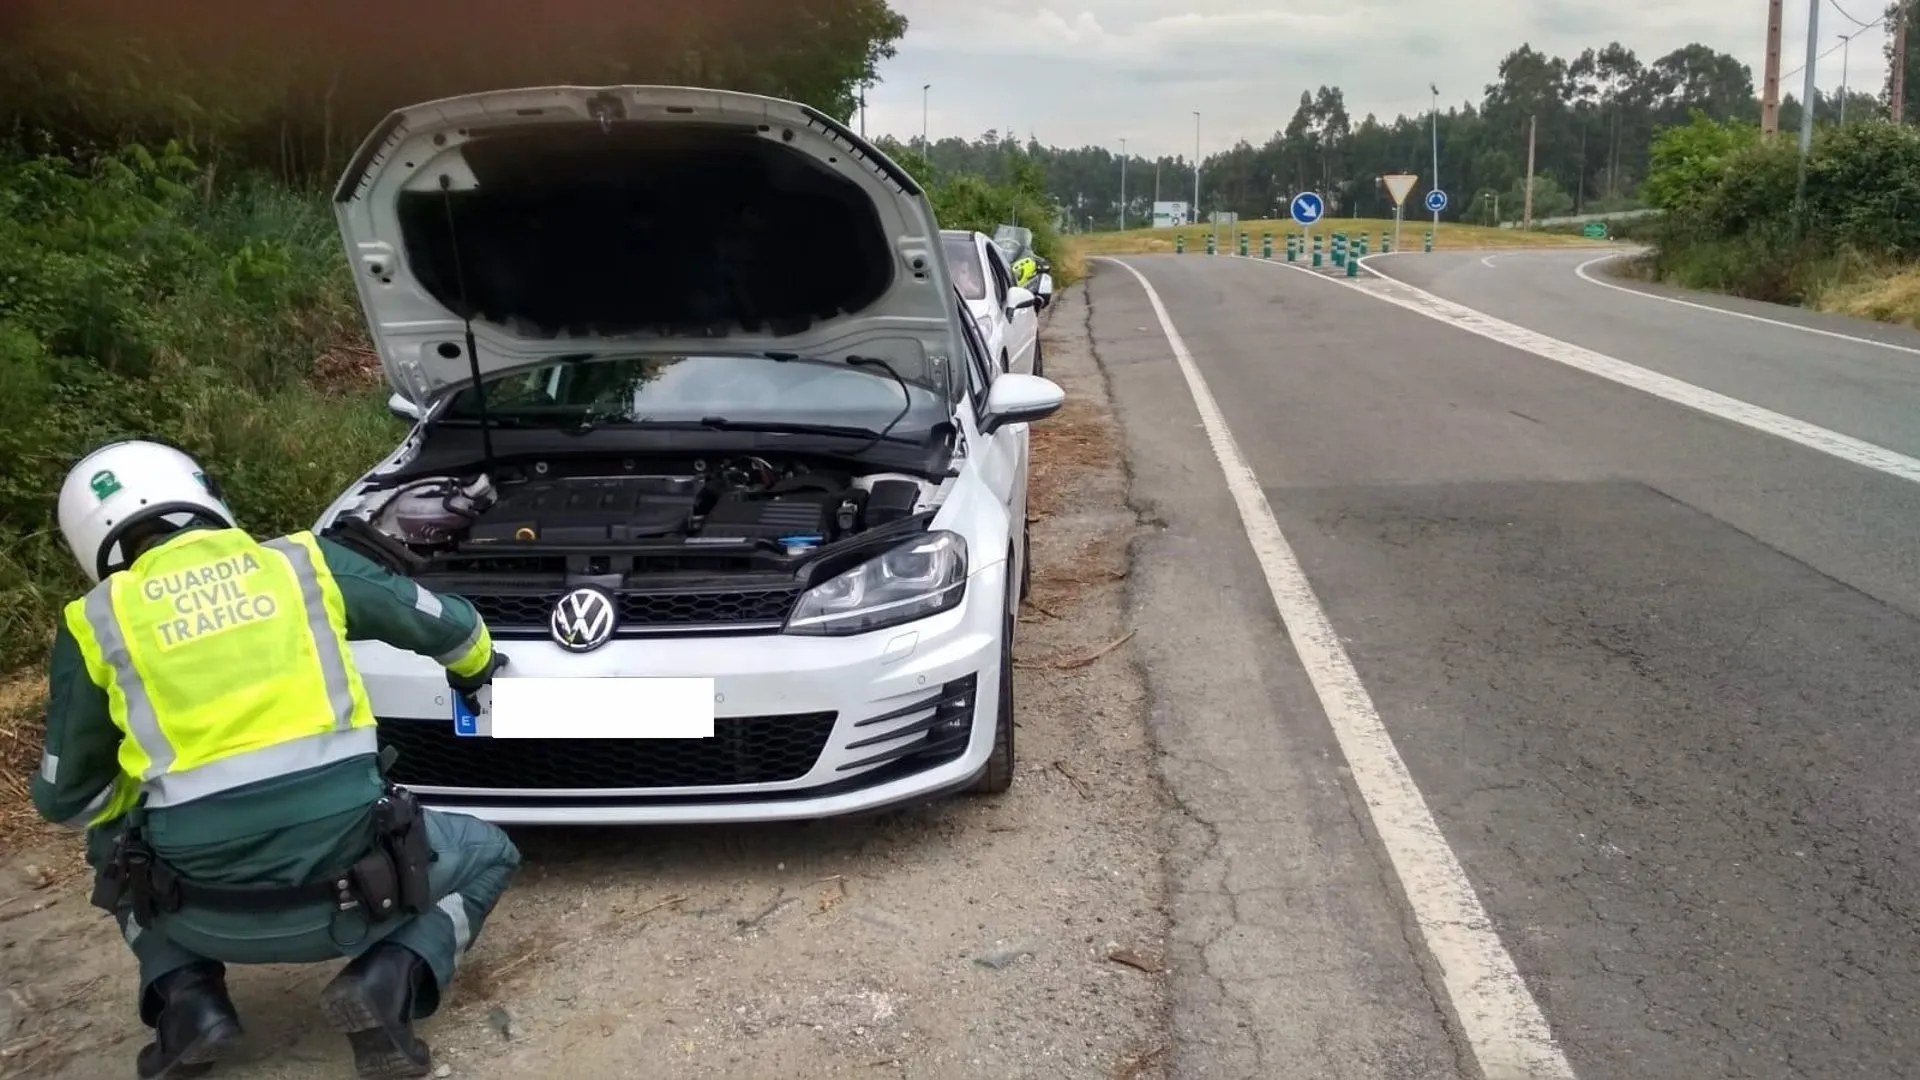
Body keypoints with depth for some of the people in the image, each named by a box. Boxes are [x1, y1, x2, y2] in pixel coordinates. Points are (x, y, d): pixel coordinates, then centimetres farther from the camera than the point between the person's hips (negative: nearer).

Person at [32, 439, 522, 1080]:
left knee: (117, 849, 36)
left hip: (206, 914, 2)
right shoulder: (304, 563, 6)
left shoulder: (95, 622, 5)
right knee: (488, 855, 27)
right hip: (350, 887, -1)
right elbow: (450, 626, 18)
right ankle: (388, 980, 1)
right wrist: (476, 670, 42)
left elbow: (66, 798, 13)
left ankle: (185, 1002, 12)